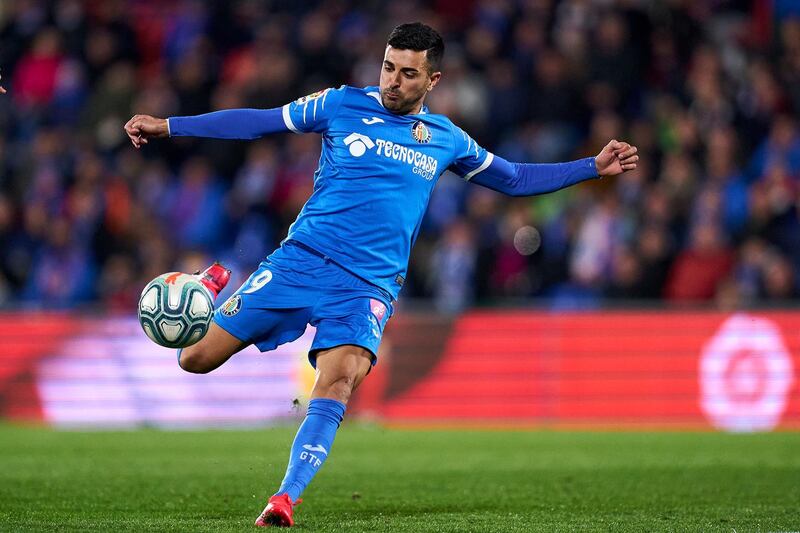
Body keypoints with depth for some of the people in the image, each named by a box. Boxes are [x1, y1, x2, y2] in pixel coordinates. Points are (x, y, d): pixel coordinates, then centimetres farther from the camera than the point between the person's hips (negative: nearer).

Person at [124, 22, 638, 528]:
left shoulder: (446, 139, 11)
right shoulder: (342, 104, 4)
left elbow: (514, 179, 24)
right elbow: (257, 122, 10)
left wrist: (594, 167, 15)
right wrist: (167, 126, 8)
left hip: (367, 287, 0)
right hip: (301, 260, 0)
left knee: (336, 387, -28)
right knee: (195, 359, -2)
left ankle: (286, 500, -28)